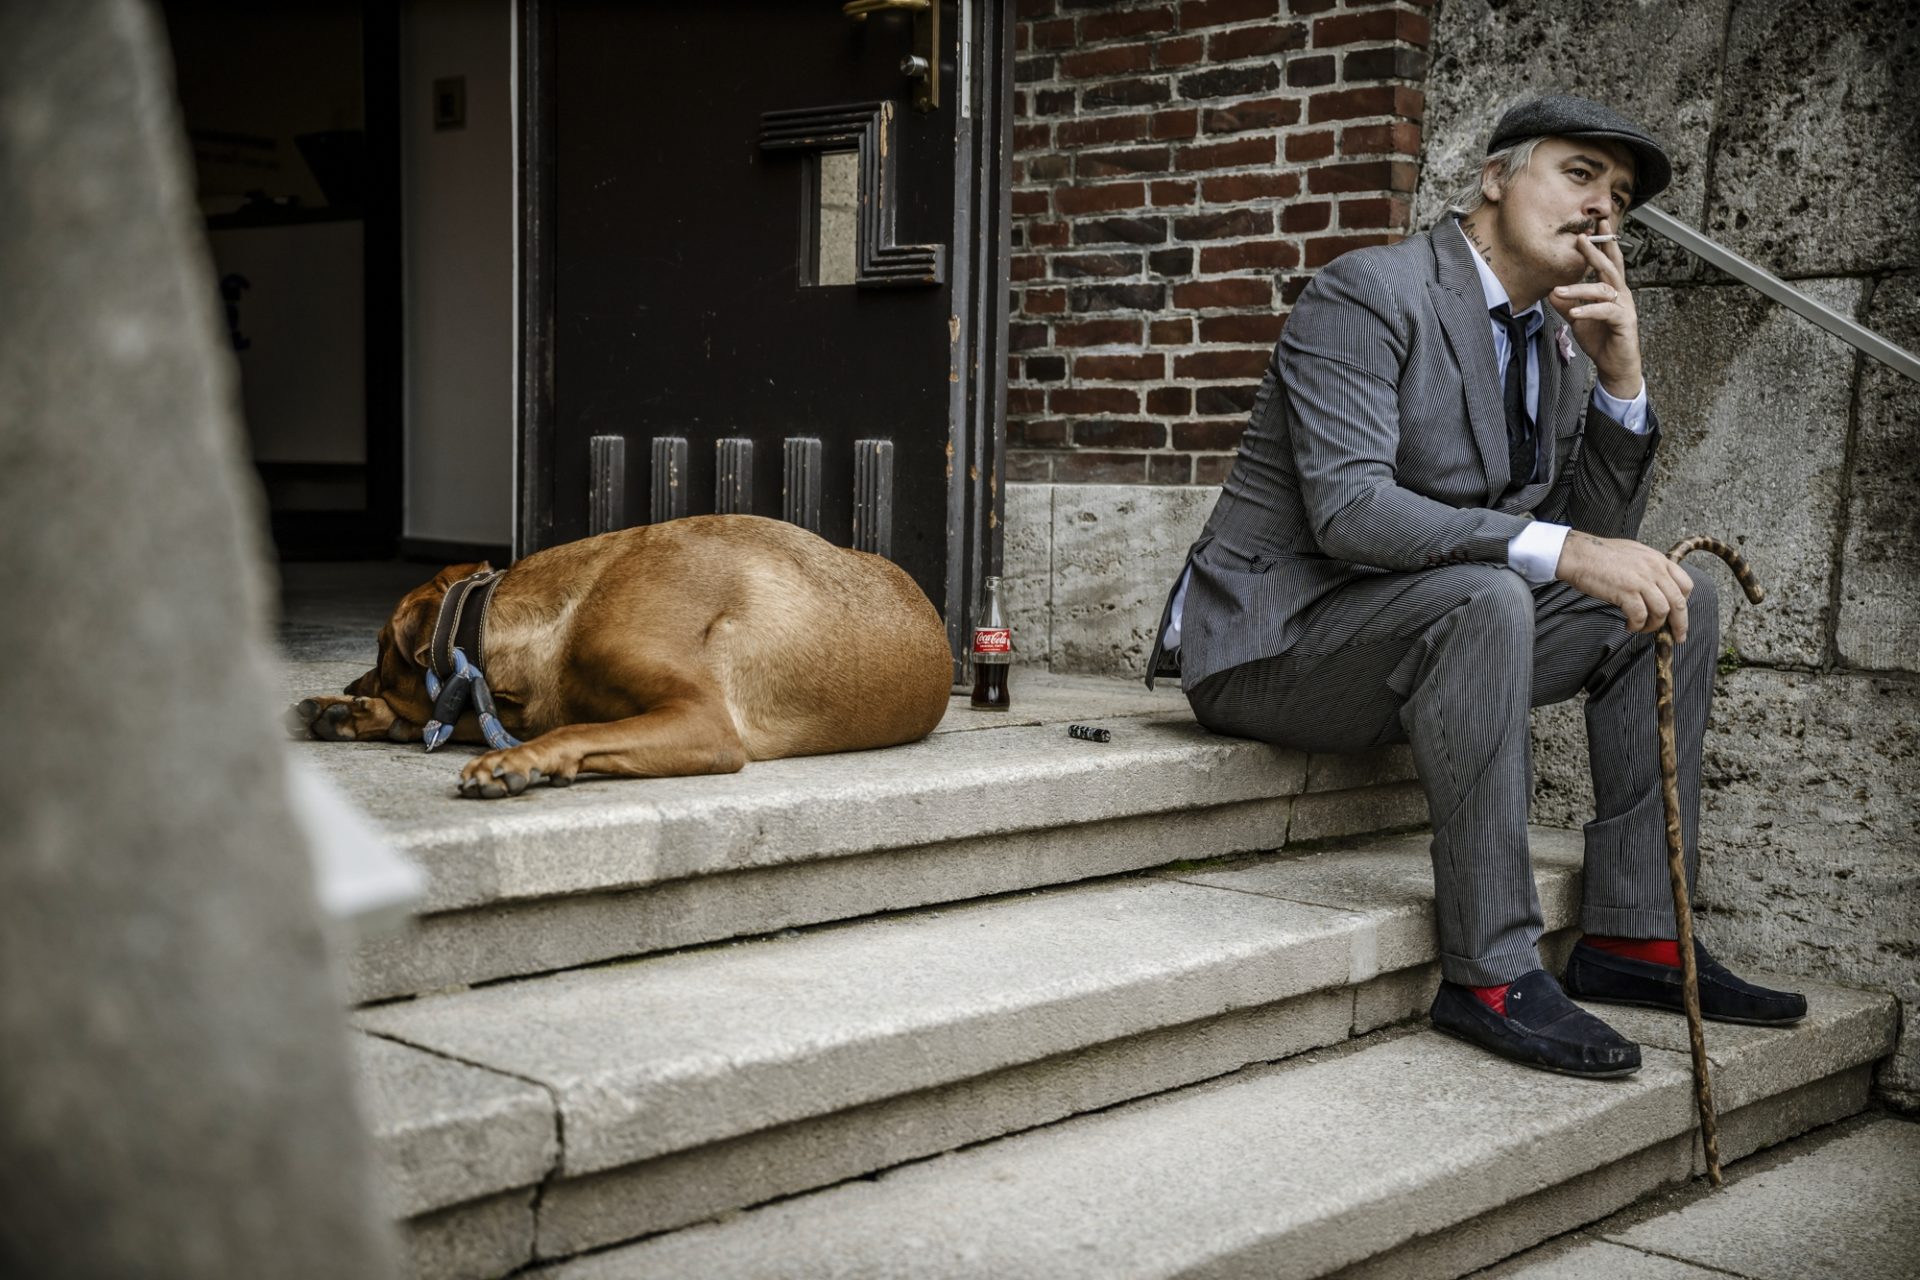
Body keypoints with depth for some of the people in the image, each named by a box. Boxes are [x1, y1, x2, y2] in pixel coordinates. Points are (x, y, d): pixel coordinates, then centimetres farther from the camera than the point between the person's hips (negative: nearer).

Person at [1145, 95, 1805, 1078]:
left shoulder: (1557, 346, 12)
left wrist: (1621, 377, -5)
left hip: (1424, 632, 9)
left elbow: (1599, 539, 8)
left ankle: (1632, 934, -1)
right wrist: (1558, 549, -35)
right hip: (1269, 643, -8)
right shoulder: (1368, 293, -13)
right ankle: (1489, 974, -28)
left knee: (1675, 598, 0)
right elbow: (1347, 506, -27)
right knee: (1483, 598, -35)